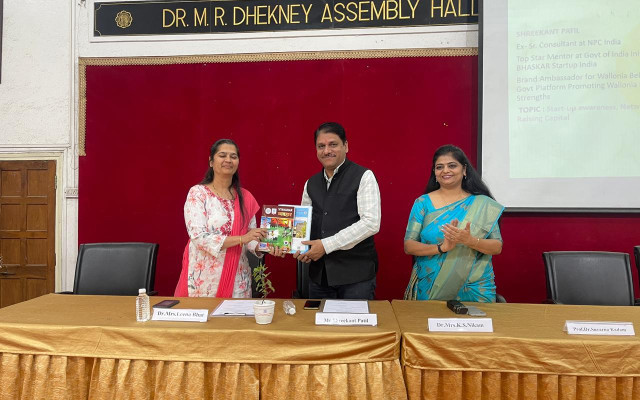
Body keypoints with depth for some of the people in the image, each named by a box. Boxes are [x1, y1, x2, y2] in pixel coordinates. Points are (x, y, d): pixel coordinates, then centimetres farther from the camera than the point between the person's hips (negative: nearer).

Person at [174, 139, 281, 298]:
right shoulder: (197, 193, -6)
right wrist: (241, 238, -22)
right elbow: (199, 237, -16)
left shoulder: (245, 197, 6)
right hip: (204, 278, -3)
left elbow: (250, 238, 6)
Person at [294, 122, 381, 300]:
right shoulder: (311, 184, 11)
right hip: (319, 273, 5)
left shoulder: (363, 177, -6)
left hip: (356, 273, -5)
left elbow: (371, 223, -16)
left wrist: (326, 245, -16)